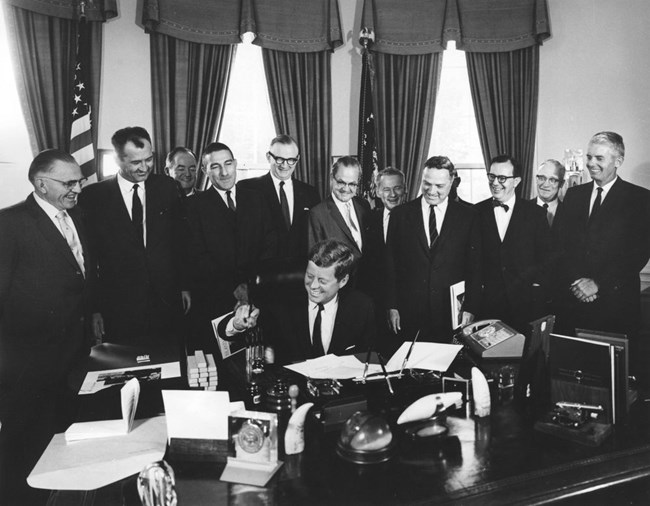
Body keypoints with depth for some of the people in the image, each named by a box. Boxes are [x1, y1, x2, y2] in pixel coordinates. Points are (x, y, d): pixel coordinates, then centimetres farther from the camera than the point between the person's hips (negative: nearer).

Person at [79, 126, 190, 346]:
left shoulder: (166, 188, 4)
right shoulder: (93, 196, -3)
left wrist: (183, 286, 8)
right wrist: (94, 307, -3)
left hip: (166, 302, 2)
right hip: (119, 308, -2)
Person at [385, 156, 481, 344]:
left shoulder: (467, 215, 3)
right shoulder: (400, 214, 4)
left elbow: (474, 266, 3)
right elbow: (390, 265, 4)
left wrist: (470, 308, -2)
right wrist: (392, 306, -1)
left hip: (452, 314, 0)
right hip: (409, 313, 1)